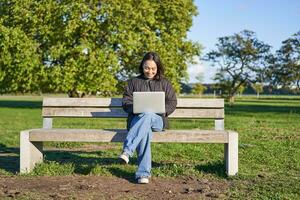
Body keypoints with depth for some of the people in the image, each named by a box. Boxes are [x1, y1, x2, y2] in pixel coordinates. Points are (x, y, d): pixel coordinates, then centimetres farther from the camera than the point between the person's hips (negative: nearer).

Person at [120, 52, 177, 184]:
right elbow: (126, 101, 12)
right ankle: (144, 173, -43)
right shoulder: (133, 82, 20)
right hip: (137, 118, 0)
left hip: (157, 120, 0)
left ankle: (127, 151, -47)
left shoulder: (164, 83, 19)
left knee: (147, 115, -39)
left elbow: (172, 103, 13)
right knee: (145, 130, -38)